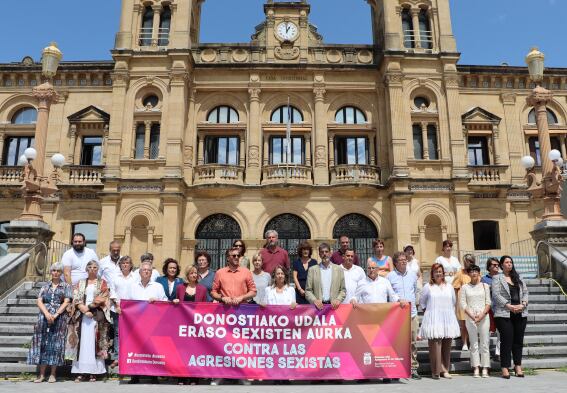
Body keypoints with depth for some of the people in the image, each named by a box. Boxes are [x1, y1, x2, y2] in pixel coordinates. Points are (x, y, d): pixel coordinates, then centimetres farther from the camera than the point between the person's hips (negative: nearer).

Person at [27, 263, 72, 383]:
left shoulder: (66, 286, 7)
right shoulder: (45, 286, 13)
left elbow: (66, 302, -3)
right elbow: (39, 301, 3)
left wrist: (55, 315, -15)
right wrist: (47, 313, -13)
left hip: (59, 318, -2)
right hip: (44, 317, 2)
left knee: (56, 344, -2)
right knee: (43, 344, 0)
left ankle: (53, 374, 4)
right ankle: (41, 374, 6)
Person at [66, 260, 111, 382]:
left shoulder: (102, 283, 8)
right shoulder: (80, 283, 14)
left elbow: (101, 299, -3)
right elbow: (76, 299, 3)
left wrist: (89, 306, -13)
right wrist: (85, 311, -11)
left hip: (97, 316, -2)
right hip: (82, 315, 2)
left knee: (94, 343, -4)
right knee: (81, 342, -1)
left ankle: (93, 372, -2)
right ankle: (80, 372, 3)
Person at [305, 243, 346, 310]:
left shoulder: (338, 269, 9)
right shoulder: (312, 270, 7)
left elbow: (343, 290, 9)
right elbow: (308, 290, 5)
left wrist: (338, 300, -8)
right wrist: (314, 300, -12)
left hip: (333, 306, 0)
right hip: (319, 306, 0)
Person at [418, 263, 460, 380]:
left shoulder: (449, 286, 13)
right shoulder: (428, 287, 3)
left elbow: (454, 302, 21)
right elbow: (422, 302, 9)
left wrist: (448, 311, 13)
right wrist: (428, 311, 6)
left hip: (448, 319, 3)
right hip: (433, 319, -3)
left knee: (446, 346, 5)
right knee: (435, 345, -8)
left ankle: (445, 370, 14)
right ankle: (436, 371, -1)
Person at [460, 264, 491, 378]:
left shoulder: (485, 286, 9)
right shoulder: (465, 287, 6)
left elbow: (488, 302, 3)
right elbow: (463, 304, 1)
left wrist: (482, 314, -12)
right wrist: (472, 316, -11)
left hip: (484, 317, 0)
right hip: (470, 317, 0)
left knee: (484, 343, 0)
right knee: (474, 343, 1)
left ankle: (485, 368, 4)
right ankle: (476, 368, 4)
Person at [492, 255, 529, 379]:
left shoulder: (518, 278, 17)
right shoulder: (497, 278, 2)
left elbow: (525, 292, 12)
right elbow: (496, 294, -8)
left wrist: (523, 304, -6)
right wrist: (509, 306, -15)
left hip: (520, 314, 5)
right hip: (504, 314, -4)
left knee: (518, 340, 7)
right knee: (506, 341, -5)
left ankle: (518, 366, 16)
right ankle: (505, 368, 1)